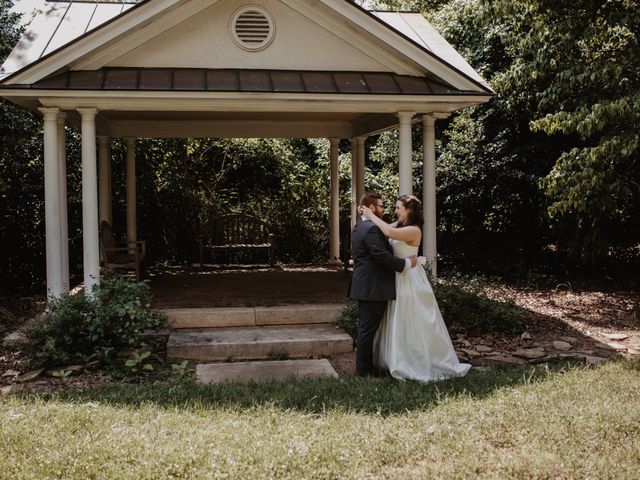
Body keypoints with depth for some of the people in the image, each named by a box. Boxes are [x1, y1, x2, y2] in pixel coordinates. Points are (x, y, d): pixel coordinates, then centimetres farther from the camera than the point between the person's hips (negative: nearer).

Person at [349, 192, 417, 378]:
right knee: (368, 329, -4)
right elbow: (383, 256, -25)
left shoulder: (360, 226, 15)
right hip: (373, 288, -11)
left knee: (365, 328, 16)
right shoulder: (371, 229, -18)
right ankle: (364, 371, 3)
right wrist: (406, 263, -13)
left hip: (365, 286, 11)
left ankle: (364, 367, 25)